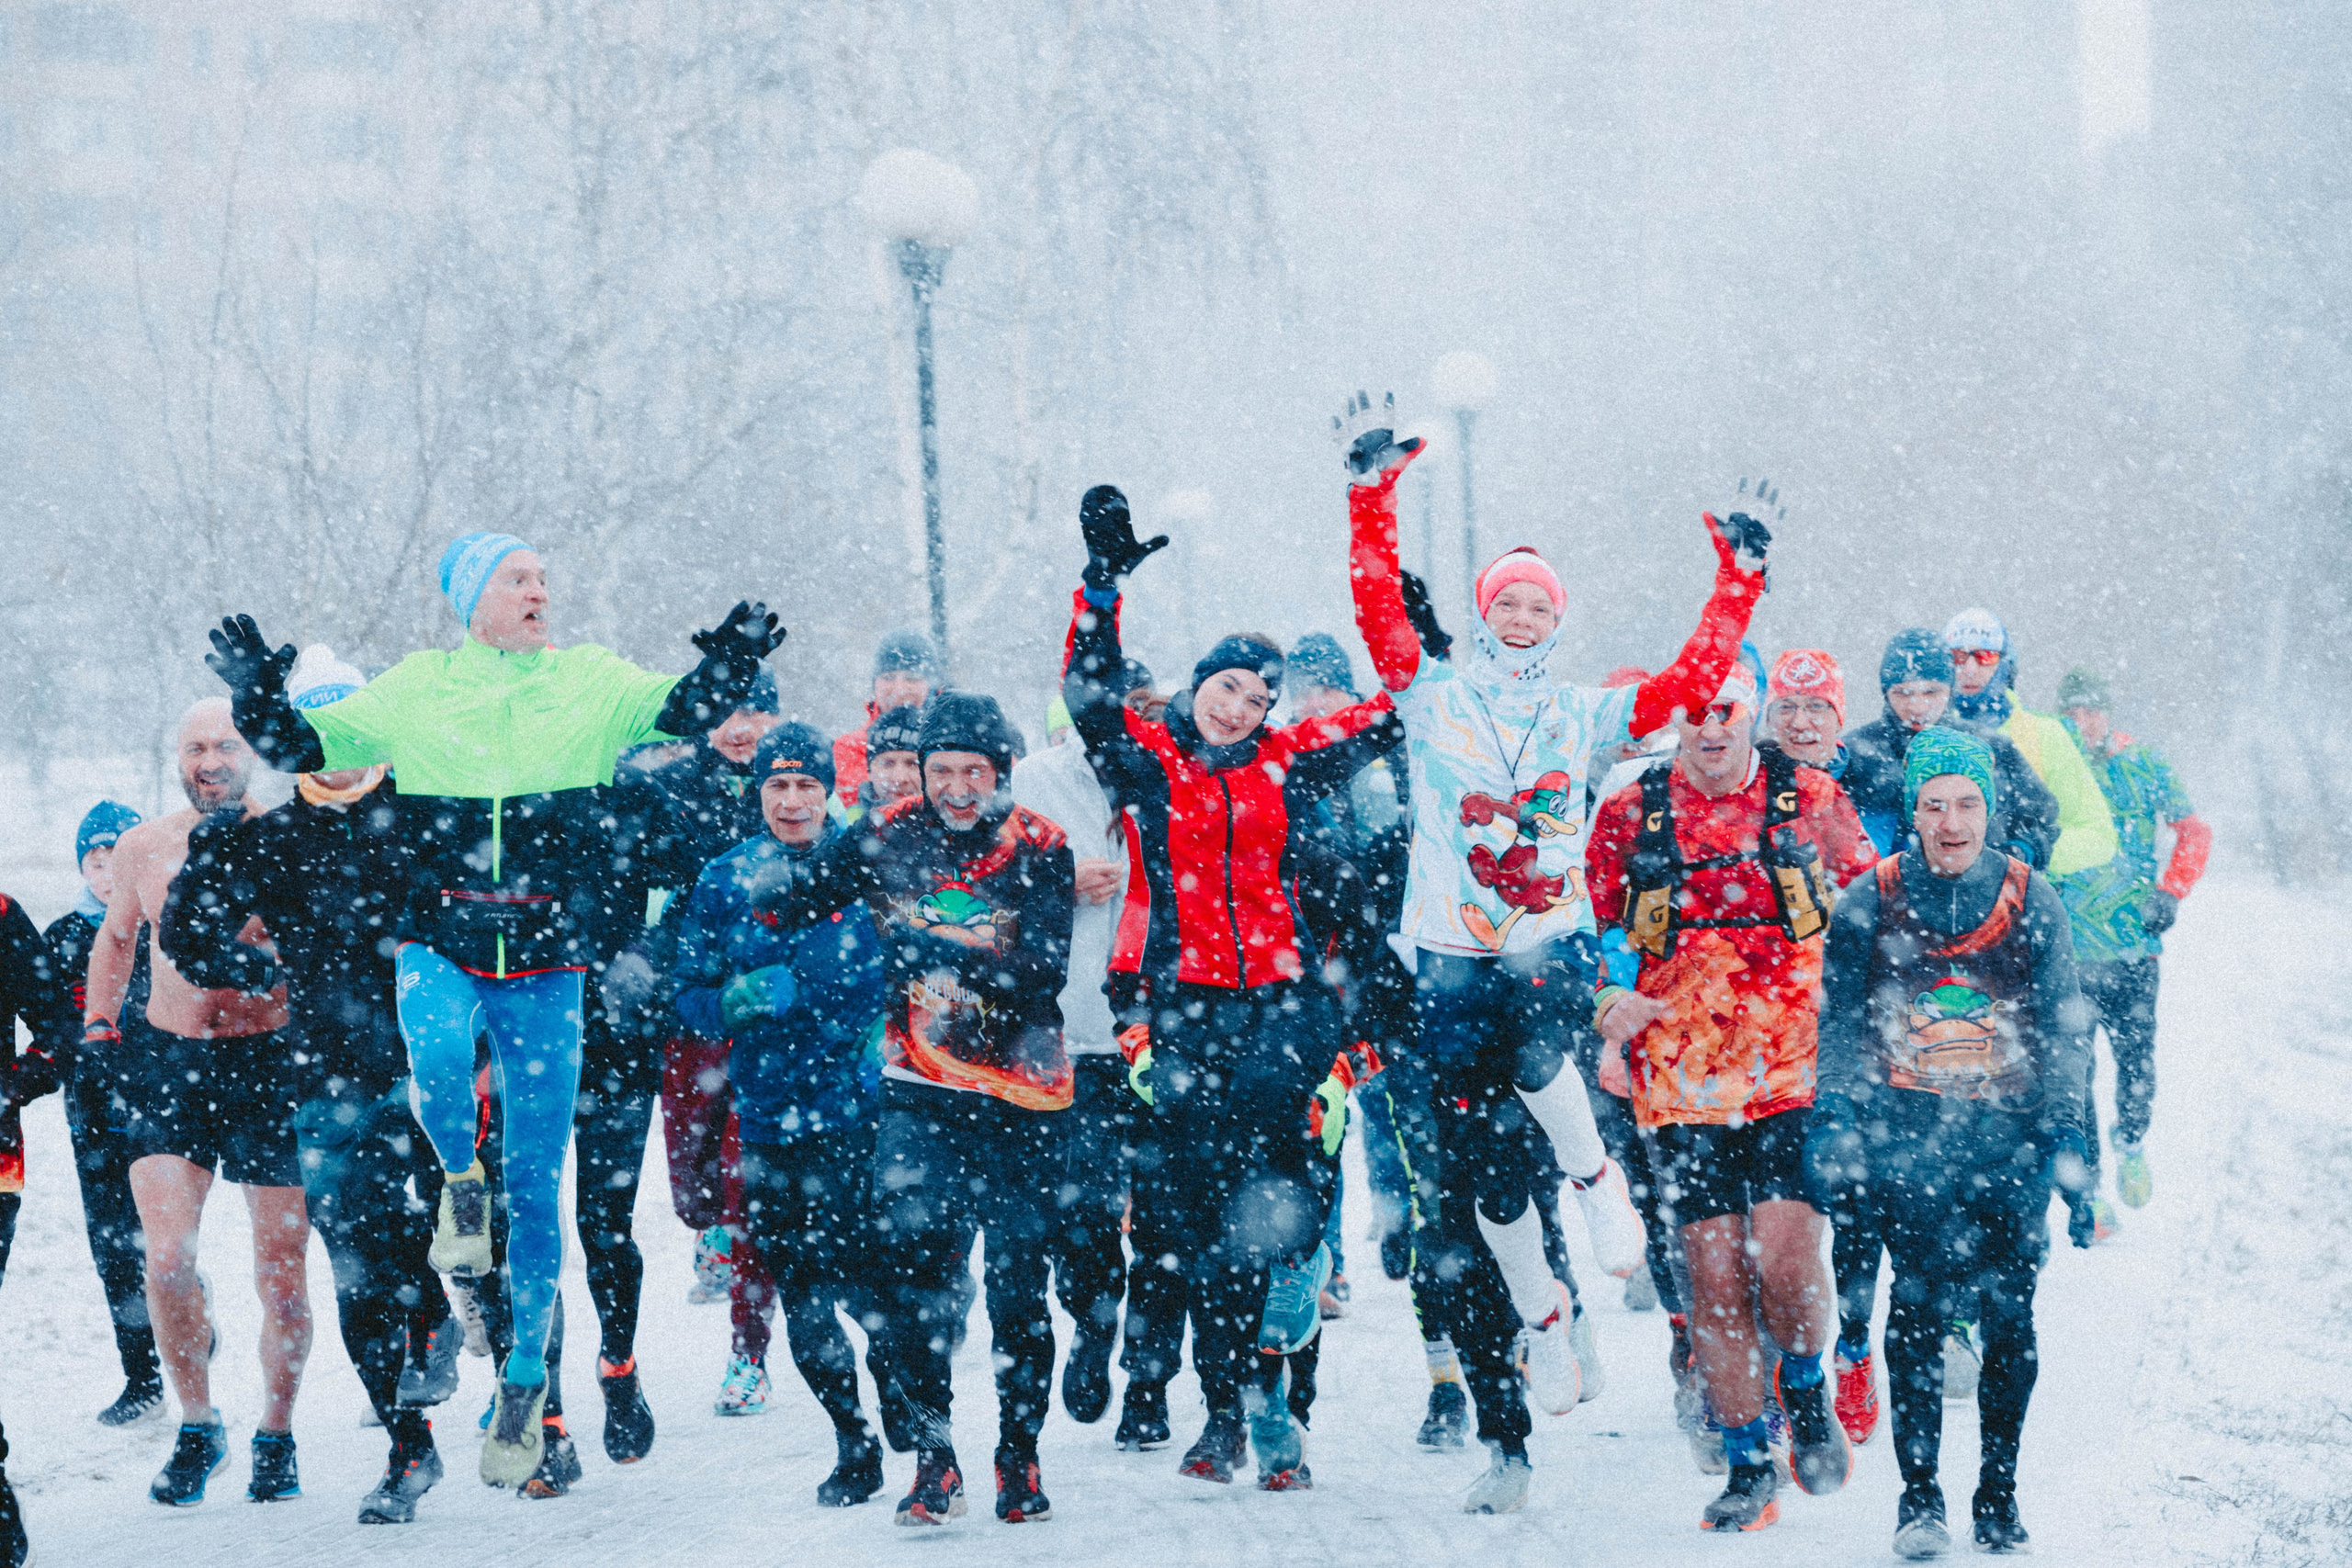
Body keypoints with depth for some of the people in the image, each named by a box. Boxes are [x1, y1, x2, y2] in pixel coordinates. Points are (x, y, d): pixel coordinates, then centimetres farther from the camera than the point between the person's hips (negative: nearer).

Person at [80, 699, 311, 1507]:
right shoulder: (142, 848, 6)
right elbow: (116, 937, 24)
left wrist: (277, 966, -18)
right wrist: (98, 1023, 17)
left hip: (269, 1061, -2)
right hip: (170, 1066, 2)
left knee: (281, 1274, 3)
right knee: (166, 1257, -13)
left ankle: (275, 1436, 23)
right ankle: (198, 1429, 7)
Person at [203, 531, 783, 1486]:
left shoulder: (589, 683, 7)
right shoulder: (415, 691, 6)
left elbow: (677, 708, -2)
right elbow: (310, 745, 7)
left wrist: (728, 667, -21)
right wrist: (259, 697, -11)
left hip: (548, 960, 1)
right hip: (441, 942, -1)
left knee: (537, 1183, 3)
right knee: (438, 1052, -36)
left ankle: (526, 1379, 15)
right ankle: (460, 1183, -3)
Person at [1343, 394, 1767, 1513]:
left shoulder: (1582, 715, 12)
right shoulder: (1432, 695, 7)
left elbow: (1692, 679, 12)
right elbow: (1378, 600, -2)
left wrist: (1738, 581, 12)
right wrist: (1372, 494, -7)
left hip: (1553, 943, -1)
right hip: (1452, 955, 1)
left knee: (1533, 1044, -35)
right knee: (1482, 1161, -2)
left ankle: (1597, 1179, -8)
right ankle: (1540, 1322, 11)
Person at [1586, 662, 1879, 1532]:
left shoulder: (1811, 800, 3)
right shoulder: (1628, 816, 5)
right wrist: (1611, 1000, -2)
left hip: (1795, 1069, -1)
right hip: (1683, 1075, 1)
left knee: (1784, 1255, -15)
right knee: (1714, 1273, -1)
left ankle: (1806, 1395, 16)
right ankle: (1747, 1468, 13)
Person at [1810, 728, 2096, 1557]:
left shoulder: (2031, 902, 5)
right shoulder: (1869, 905, 2)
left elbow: (2064, 1031, 7)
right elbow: (1841, 1024, 8)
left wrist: (2066, 1143, 0)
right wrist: (1832, 1119, -5)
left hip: (2010, 1134, 1)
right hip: (1907, 1133, -1)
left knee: (2011, 1318, 0)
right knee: (1919, 1307, -11)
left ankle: (1998, 1496, 13)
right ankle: (1918, 1496, -4)